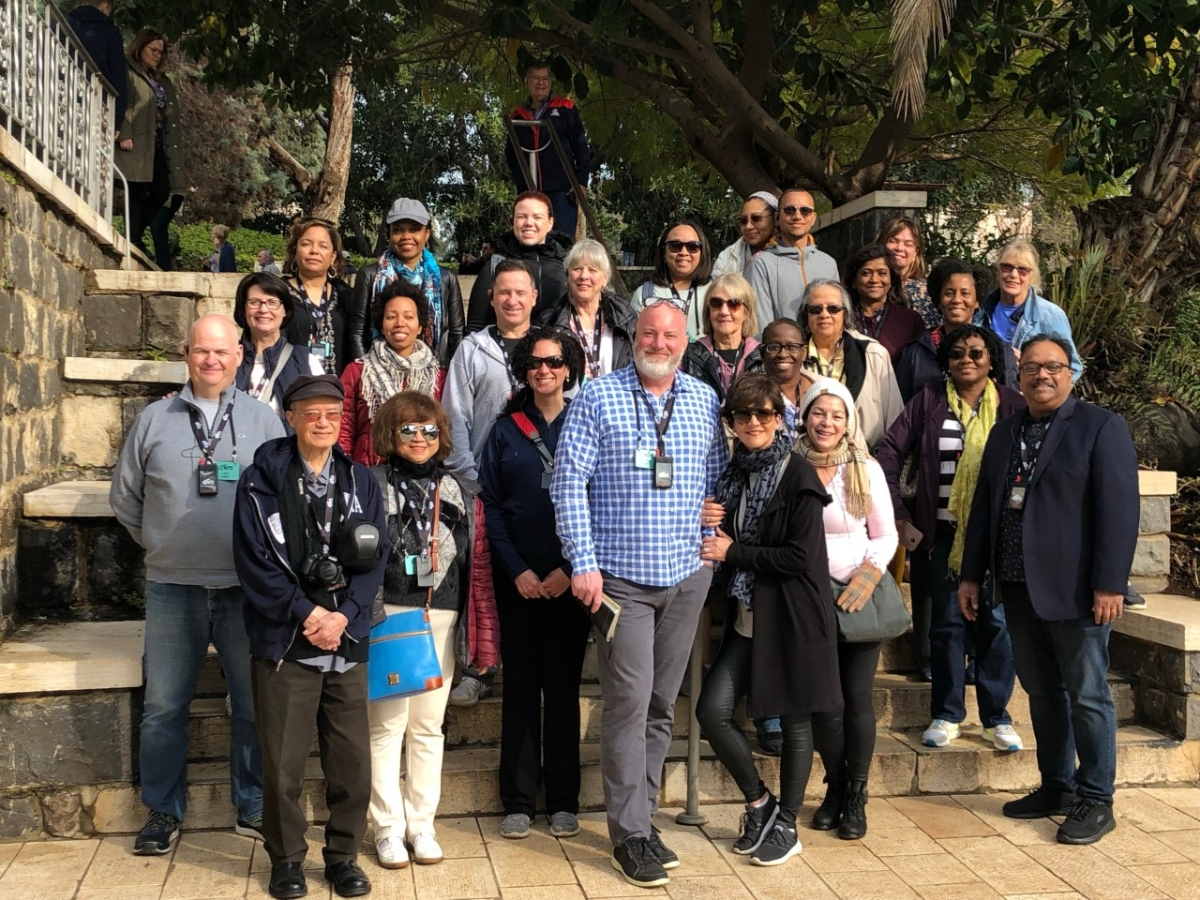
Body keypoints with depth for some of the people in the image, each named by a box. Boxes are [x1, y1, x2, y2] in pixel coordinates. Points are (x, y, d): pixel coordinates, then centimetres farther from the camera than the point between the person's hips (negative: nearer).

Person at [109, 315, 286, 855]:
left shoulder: (264, 421, 3)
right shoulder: (154, 420, 5)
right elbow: (124, 495, 13)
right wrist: (158, 544, 10)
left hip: (247, 588, -1)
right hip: (172, 588, 1)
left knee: (254, 704, 7)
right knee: (163, 705, 8)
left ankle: (254, 808, 22)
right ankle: (163, 812, 23)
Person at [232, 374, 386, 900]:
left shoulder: (361, 481, 8)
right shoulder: (262, 480, -1)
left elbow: (375, 557, 3)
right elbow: (254, 561, -7)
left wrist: (344, 615, -10)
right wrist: (307, 612, -12)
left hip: (347, 640, 3)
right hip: (285, 641, -2)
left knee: (352, 758, 5)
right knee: (283, 759, 3)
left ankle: (343, 855, 23)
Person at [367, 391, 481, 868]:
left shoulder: (459, 491, 11)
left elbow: (474, 559, 11)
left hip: (441, 617, 3)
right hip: (388, 614, -3)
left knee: (429, 724, 9)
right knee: (387, 723, 0)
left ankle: (422, 824, 19)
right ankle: (388, 827, 11)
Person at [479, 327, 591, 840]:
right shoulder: (506, 430, 7)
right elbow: (491, 505, 3)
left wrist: (569, 569, -8)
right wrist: (517, 570, -7)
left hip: (569, 577, -1)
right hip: (517, 578, 1)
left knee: (563, 684, 4)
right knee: (520, 685, 4)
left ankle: (563, 801, 14)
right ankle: (518, 801, 12)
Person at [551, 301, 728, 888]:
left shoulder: (705, 401, 8)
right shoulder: (598, 398, -4)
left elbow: (720, 480, 15)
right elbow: (569, 482, -7)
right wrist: (583, 562, -12)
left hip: (687, 576, 4)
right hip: (620, 576, -4)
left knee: (662, 704, 11)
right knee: (630, 701, -5)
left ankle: (638, 814, 24)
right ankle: (631, 834, 7)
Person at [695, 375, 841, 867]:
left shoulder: (798, 476, -12)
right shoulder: (734, 473, 8)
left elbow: (799, 556, -18)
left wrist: (733, 552, -13)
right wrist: (712, 525, -7)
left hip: (792, 616, -6)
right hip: (746, 617, 6)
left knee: (794, 720, 7)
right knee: (712, 710, -2)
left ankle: (786, 825, 23)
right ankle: (759, 802, 20)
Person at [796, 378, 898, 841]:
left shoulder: (866, 469, -2)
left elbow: (886, 534, 2)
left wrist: (870, 573, -13)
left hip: (860, 595, 0)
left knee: (857, 697, 1)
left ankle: (856, 796, 17)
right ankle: (834, 789, 25)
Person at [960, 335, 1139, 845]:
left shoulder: (1101, 427, -5)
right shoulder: (1004, 433, 14)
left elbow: (1118, 510, -11)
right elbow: (984, 506, 16)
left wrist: (1109, 584, -17)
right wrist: (972, 574, 13)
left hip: (1075, 591, -6)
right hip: (1019, 590, 6)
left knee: (1086, 696, 2)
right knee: (1042, 693, 13)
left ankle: (1095, 801, 13)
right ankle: (1056, 787, 26)